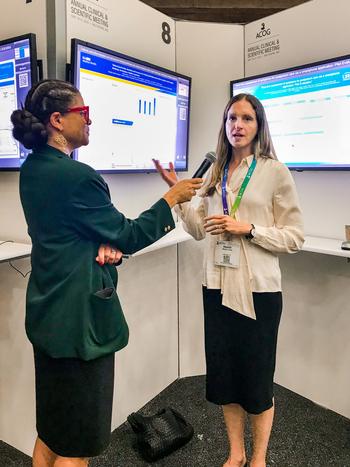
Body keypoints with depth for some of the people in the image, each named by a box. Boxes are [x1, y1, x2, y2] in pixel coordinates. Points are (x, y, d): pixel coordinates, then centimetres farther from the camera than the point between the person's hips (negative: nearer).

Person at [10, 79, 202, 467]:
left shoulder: (32, 169, 6)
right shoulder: (76, 175, -22)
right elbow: (128, 237, -13)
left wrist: (103, 244, -8)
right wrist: (172, 198, -4)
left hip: (48, 311, 9)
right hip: (79, 315, -9)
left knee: (50, 431, 24)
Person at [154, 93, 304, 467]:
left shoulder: (275, 172, -6)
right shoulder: (214, 173, 9)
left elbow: (294, 237, -7)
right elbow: (199, 229, 9)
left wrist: (248, 228, -19)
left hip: (258, 290, -4)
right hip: (217, 286, 5)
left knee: (257, 377, 10)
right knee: (223, 373, 15)